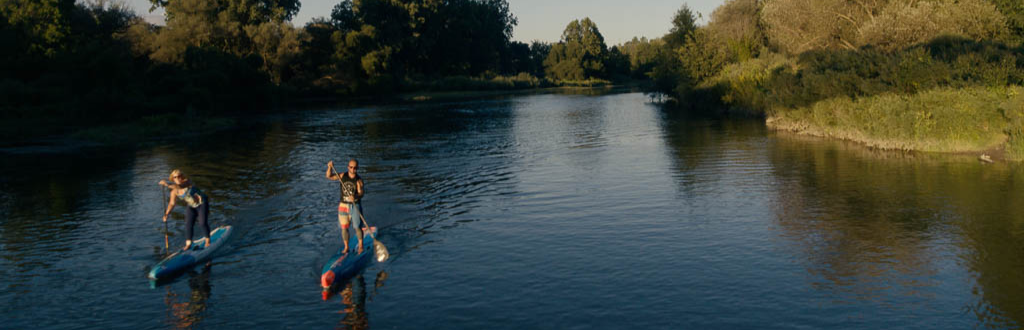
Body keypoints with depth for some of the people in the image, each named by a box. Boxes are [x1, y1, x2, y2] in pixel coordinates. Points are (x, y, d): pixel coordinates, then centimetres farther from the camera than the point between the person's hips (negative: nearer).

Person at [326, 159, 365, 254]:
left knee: (357, 227, -4)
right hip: (343, 205, 3)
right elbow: (329, 176, 3)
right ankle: (346, 247, 18)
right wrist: (330, 167, -15)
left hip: (355, 206, -3)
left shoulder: (359, 180, -8)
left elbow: (361, 193, -18)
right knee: (344, 228, 5)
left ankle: (360, 246, 14)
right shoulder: (343, 176, 2)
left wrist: (355, 196, -40)